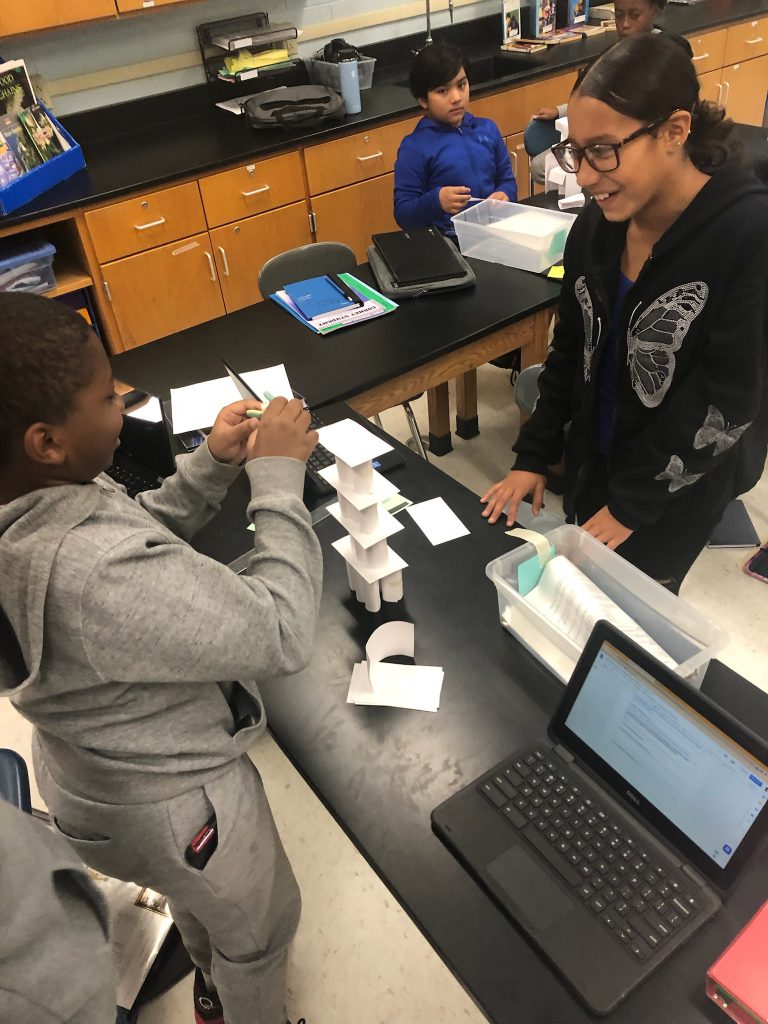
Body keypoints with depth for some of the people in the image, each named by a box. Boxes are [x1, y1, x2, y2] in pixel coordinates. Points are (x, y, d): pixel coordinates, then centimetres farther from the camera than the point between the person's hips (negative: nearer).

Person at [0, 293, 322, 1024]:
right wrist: (278, 477, -27)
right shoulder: (94, 575, -44)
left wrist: (213, 465, -10)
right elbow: (282, 636, -35)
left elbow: (141, 537, 2)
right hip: (164, 804, -8)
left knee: (201, 899, 38)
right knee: (259, 925, 25)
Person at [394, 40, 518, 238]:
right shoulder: (415, 148, -3)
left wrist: (505, 194, -1)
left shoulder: (487, 129, 14)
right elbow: (403, 215, -5)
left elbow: (507, 179, 23)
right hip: (447, 243, -5)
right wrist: (436, 201, -23)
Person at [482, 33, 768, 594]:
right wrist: (533, 455, 0)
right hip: (593, 455, 5)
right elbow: (571, 346, 3)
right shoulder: (599, 221, -7)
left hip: (681, 487, -5)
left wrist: (631, 505, -19)